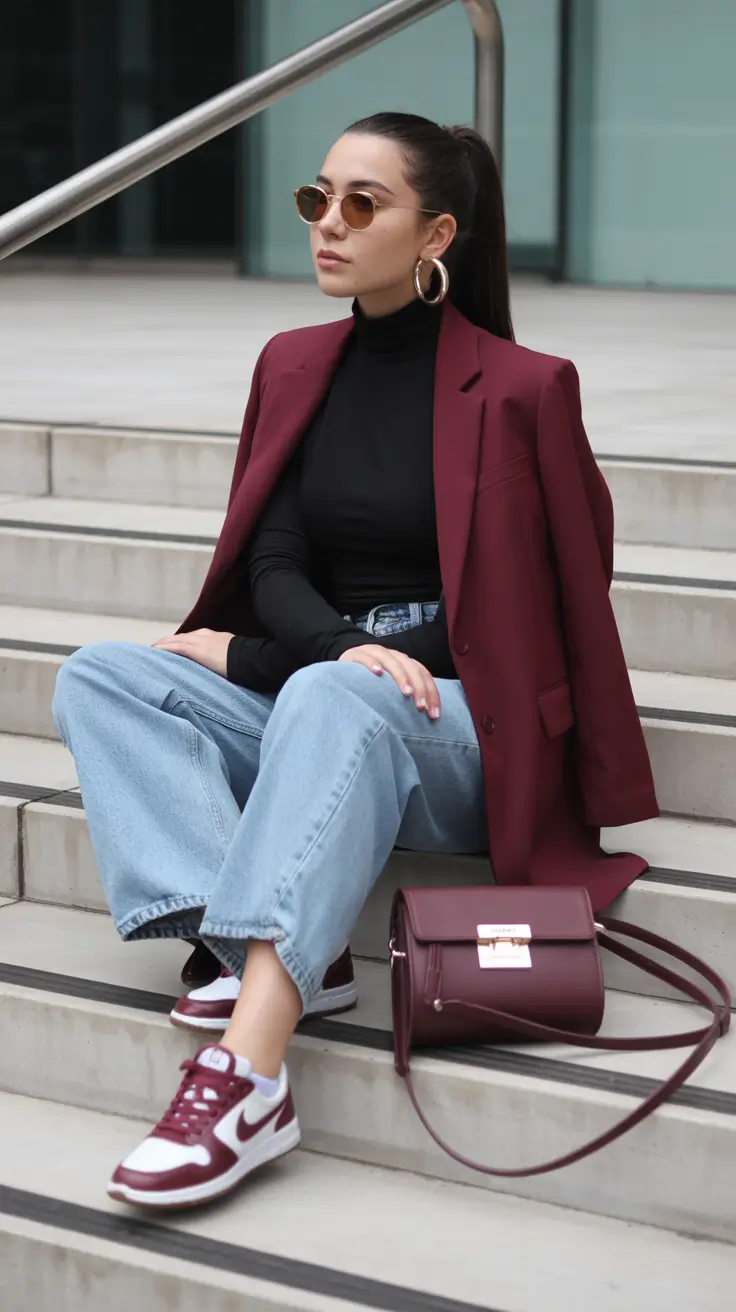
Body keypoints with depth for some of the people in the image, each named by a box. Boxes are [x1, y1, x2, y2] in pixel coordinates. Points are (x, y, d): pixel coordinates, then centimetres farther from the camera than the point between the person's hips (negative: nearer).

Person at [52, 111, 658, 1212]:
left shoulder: (521, 388, -5)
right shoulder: (296, 366, 12)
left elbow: (511, 620, -8)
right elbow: (273, 567, 5)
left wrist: (252, 660, -10)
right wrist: (346, 648, -22)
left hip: (464, 728, -6)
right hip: (303, 697, 6)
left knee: (329, 702, -38)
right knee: (99, 678, -16)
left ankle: (247, 1079, -51)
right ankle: (295, 957, -33)